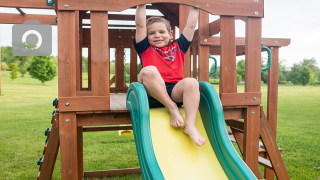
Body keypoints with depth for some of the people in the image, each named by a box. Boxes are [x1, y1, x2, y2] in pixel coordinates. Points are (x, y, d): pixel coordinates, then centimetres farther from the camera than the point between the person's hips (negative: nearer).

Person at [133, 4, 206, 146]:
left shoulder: (178, 47, 26)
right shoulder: (145, 48, 20)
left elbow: (191, 26, 27)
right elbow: (140, 25, 11)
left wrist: (194, 7, 28)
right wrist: (141, 6, 9)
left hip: (175, 90, 2)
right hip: (152, 92, -1)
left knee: (191, 83, -29)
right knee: (149, 70, -33)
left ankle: (190, 125, -31)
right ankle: (172, 108, -22)